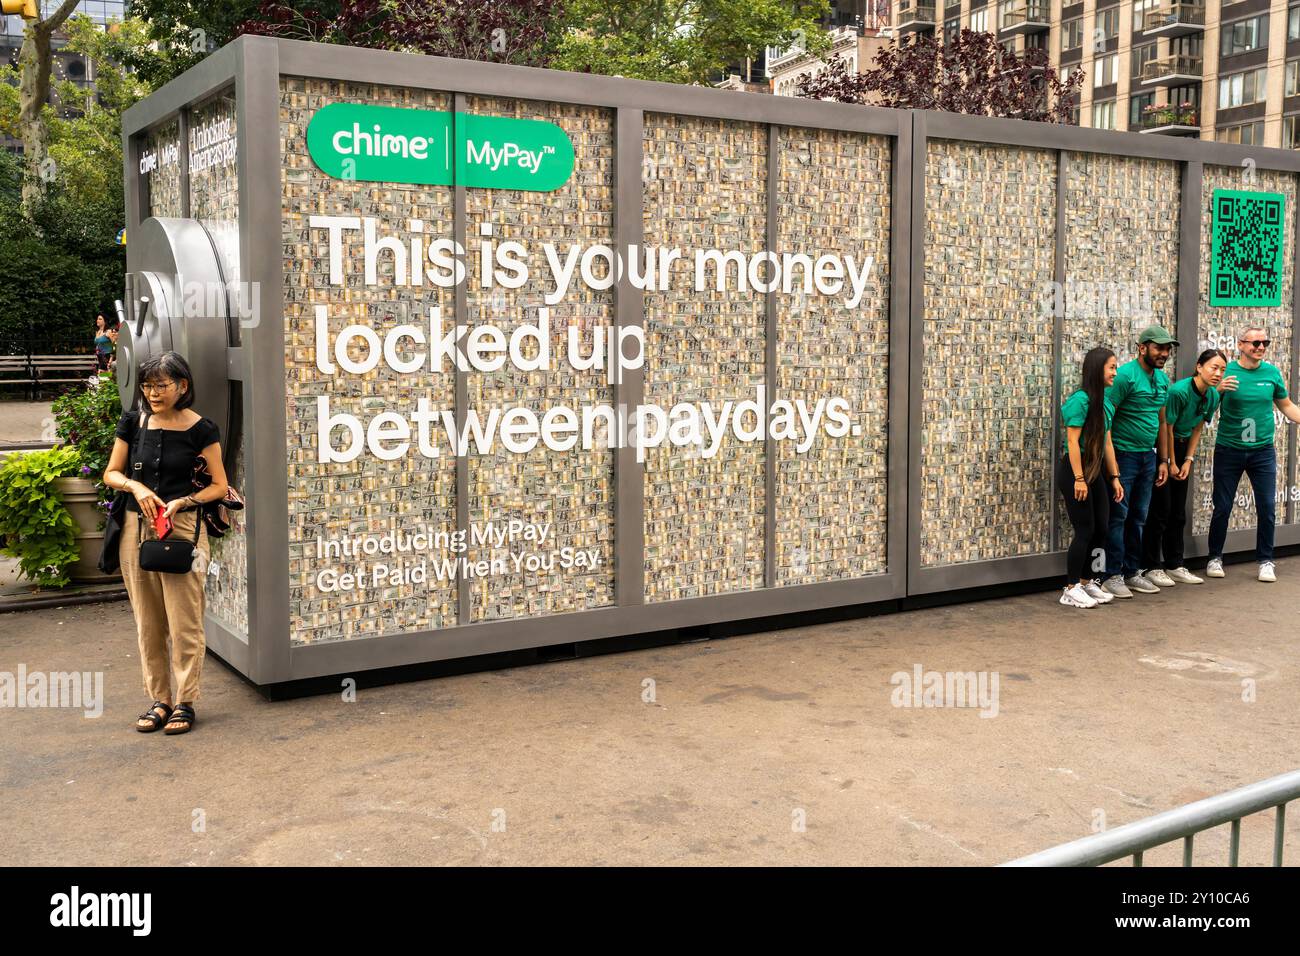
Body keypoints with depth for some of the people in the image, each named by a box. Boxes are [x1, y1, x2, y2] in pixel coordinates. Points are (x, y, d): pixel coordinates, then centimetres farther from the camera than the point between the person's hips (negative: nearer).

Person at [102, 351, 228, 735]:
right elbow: (111, 473, 13)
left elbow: (219, 486, -1)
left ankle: (185, 702, 9)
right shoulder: (133, 423, 6)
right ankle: (159, 699, 20)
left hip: (182, 529, -4)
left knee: (184, 622, -2)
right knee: (148, 623, 9)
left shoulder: (201, 429, -4)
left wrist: (181, 502, -15)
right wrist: (136, 486, -7)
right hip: (137, 527, 4)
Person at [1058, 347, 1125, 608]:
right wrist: (1079, 479, -21)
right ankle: (1071, 589, 6)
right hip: (1074, 470, -8)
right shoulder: (1081, 399, -17)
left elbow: (1107, 442, 13)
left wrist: (1114, 477, 12)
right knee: (1085, 530, -5)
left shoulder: (1105, 402, 9)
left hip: (1095, 470, 8)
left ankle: (1087, 582, 23)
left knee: (1101, 528, 9)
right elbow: (1072, 442, -19)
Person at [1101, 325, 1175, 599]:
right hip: (1123, 455, -7)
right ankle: (1113, 576, 4)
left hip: (1148, 457, 8)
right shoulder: (1125, 375, -14)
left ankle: (1131, 572, 20)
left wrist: (1163, 460, 15)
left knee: (1138, 517, 12)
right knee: (1118, 516, -3)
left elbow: (1161, 421, 17)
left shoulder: (1163, 379, 11)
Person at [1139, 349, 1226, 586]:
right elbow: (1166, 428, -19)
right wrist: (1171, 463, -11)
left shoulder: (1213, 396, -2)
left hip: (1182, 446, 7)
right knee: (1161, 508, -6)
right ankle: (1151, 567, 1)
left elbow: (1198, 429, 7)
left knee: (1178, 511, 10)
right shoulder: (1179, 391, -24)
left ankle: (1175, 566, 18)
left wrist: (1188, 460, 1)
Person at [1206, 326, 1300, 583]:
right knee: (1222, 507, 5)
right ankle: (1215, 558, 20)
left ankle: (1265, 561, 15)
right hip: (1228, 450, -2)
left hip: (1262, 450, 2)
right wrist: (1219, 390, -25)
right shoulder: (1226, 371, -7)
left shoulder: (1272, 372, 2)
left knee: (1267, 508, 2)